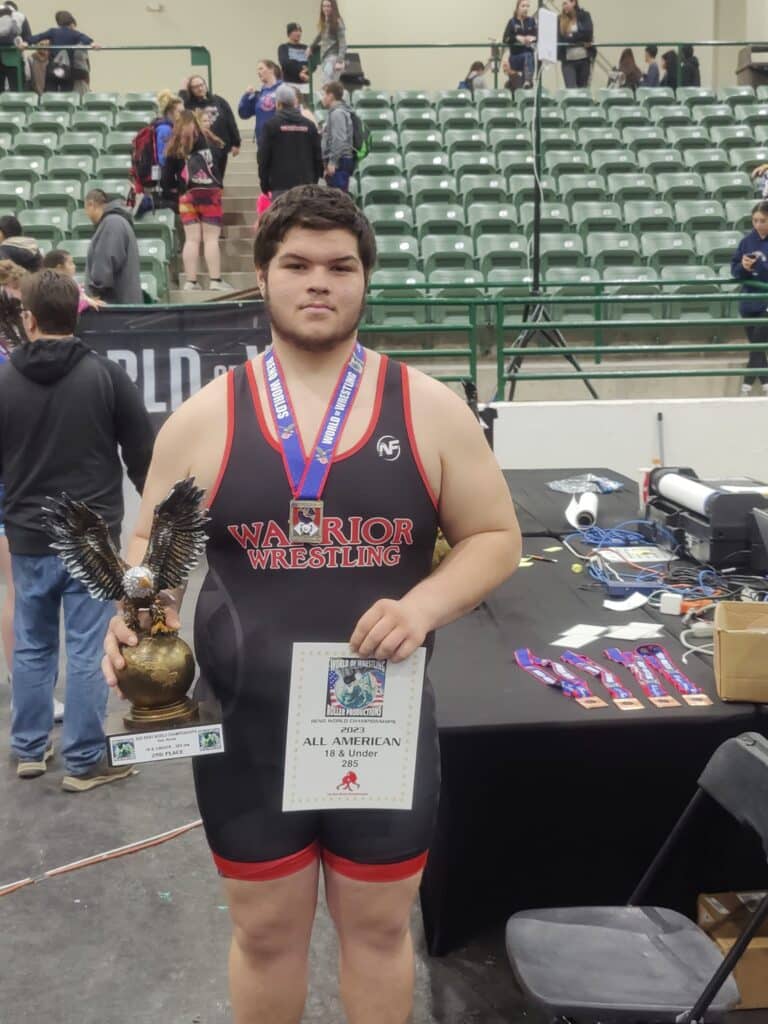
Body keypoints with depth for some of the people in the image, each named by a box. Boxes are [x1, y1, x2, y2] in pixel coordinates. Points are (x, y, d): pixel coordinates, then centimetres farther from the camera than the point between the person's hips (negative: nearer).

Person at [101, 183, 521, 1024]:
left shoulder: (429, 409, -3)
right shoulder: (203, 418, -2)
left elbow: (495, 536, 1)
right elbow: (153, 550, 5)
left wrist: (423, 606, -17)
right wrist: (132, 621, -16)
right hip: (246, 727, 0)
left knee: (377, 928, 18)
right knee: (265, 932, 17)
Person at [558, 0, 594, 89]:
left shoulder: (584, 16, 4)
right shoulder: (560, 19, 7)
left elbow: (588, 32, -10)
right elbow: (560, 39, -3)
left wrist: (571, 36, -8)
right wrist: (581, 41, -8)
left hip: (584, 59, 0)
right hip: (568, 61, 0)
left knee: (583, 89, 6)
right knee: (571, 89, -11)